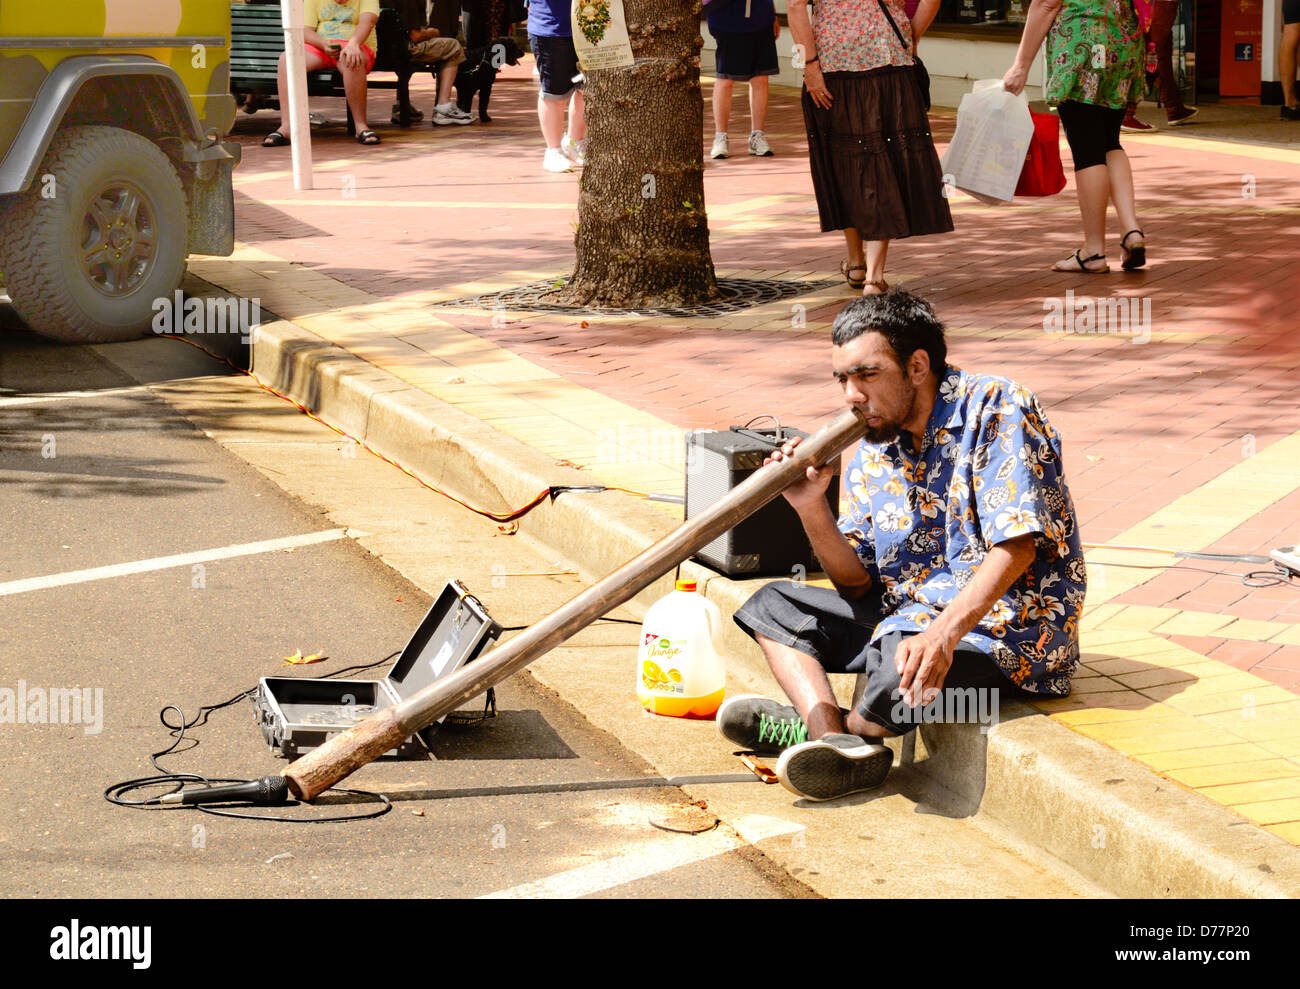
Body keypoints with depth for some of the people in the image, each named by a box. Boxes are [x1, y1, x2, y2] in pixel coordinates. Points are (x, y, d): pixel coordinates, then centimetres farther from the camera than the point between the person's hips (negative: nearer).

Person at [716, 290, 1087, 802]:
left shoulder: (998, 411, -13)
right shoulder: (876, 446, 9)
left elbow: (1016, 547, -23)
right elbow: (858, 584, 7)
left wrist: (944, 631, -37)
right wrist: (811, 506, -10)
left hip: (1005, 625, -8)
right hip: (906, 615, 8)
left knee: (905, 674, -37)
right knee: (772, 604, 4)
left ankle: (808, 723, -3)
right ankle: (834, 742, -21)